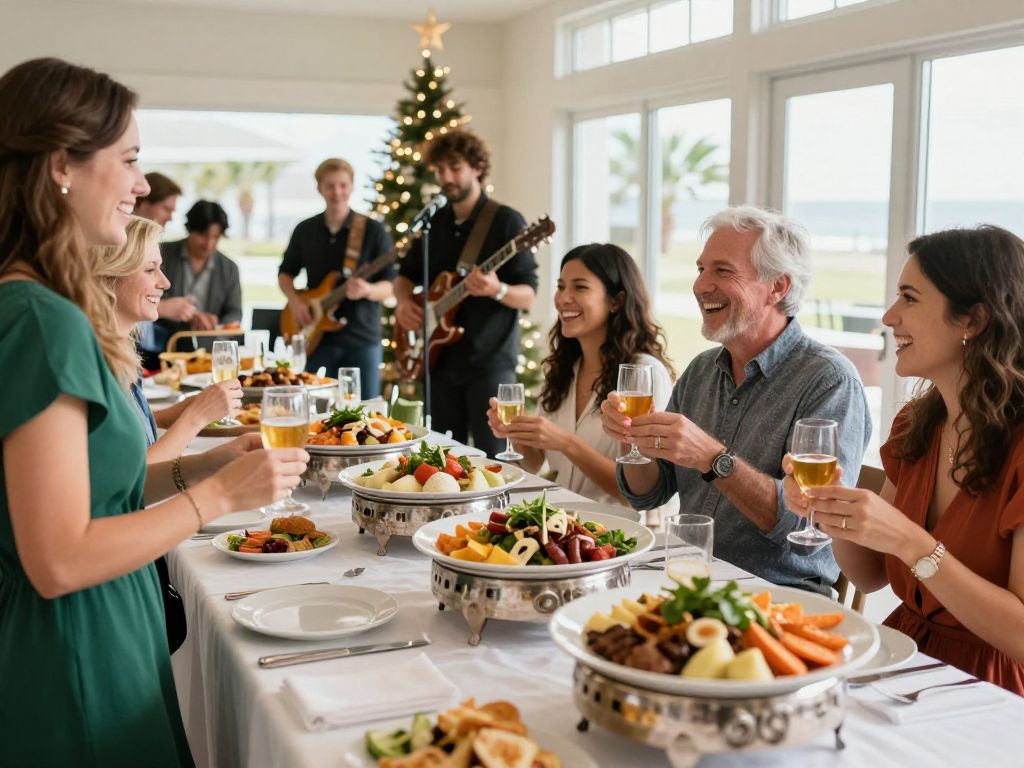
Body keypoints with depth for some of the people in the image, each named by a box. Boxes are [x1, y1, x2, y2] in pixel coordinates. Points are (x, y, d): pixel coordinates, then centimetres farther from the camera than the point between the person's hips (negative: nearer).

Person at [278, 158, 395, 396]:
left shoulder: (374, 230, -4)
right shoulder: (304, 230, 6)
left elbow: (390, 285, -5)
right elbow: (286, 272, 17)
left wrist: (368, 290, -27)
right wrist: (294, 301, -2)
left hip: (362, 340, -3)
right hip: (317, 339, 3)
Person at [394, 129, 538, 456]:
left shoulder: (506, 221, -7)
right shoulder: (433, 223, 10)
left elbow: (528, 295, -10)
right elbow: (405, 275, 20)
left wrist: (497, 290, -31)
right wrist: (404, 301, -2)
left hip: (490, 360, -6)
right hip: (440, 359, 6)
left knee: (493, 459, -5)